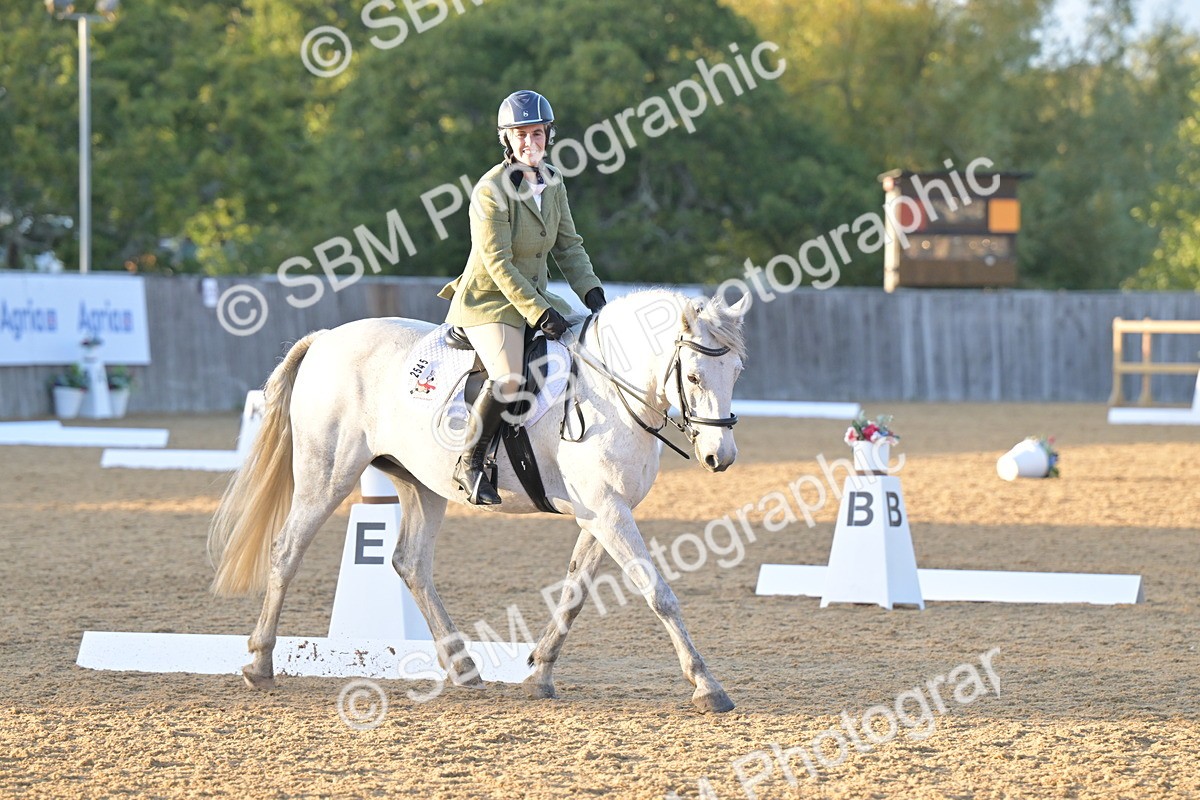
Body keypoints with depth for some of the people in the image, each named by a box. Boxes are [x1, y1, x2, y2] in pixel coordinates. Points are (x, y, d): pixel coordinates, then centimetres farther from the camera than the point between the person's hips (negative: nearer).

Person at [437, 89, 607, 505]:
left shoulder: (552, 182, 5)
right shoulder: (492, 190, -18)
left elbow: (568, 247, 10)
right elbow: (497, 262, -21)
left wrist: (592, 293, -5)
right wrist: (539, 313, -24)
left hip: (536, 295, 8)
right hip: (489, 300, -8)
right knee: (508, 378, -29)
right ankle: (470, 462, -13)